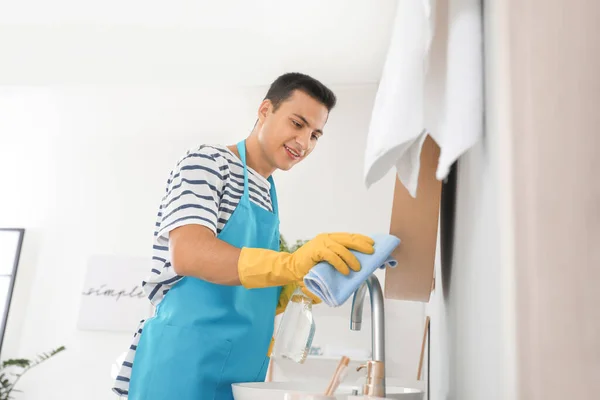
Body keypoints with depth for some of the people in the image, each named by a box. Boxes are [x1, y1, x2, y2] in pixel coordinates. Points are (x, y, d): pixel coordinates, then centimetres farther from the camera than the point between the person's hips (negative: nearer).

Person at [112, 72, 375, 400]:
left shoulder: (268, 197, 16)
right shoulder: (207, 163, -6)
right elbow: (187, 255, -24)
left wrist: (293, 286, -5)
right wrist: (292, 264, -36)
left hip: (241, 372, 8)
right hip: (185, 363, -8)